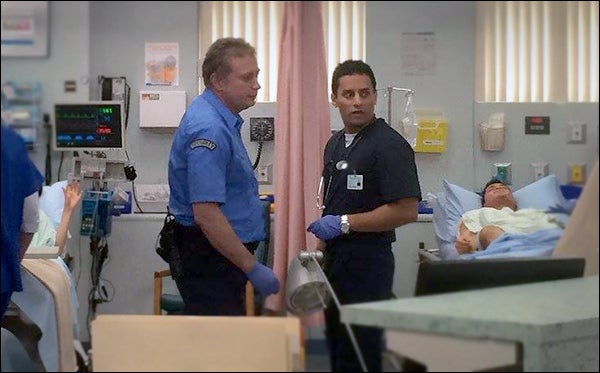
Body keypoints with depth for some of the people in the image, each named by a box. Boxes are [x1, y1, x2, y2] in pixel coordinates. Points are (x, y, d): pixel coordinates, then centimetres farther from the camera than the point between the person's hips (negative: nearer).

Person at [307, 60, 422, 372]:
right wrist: (322, 249, 17)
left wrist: (344, 224, -18)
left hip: (367, 262, -8)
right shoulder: (336, 143, 14)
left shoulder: (389, 145, -12)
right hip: (335, 261, 8)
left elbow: (406, 211, -20)